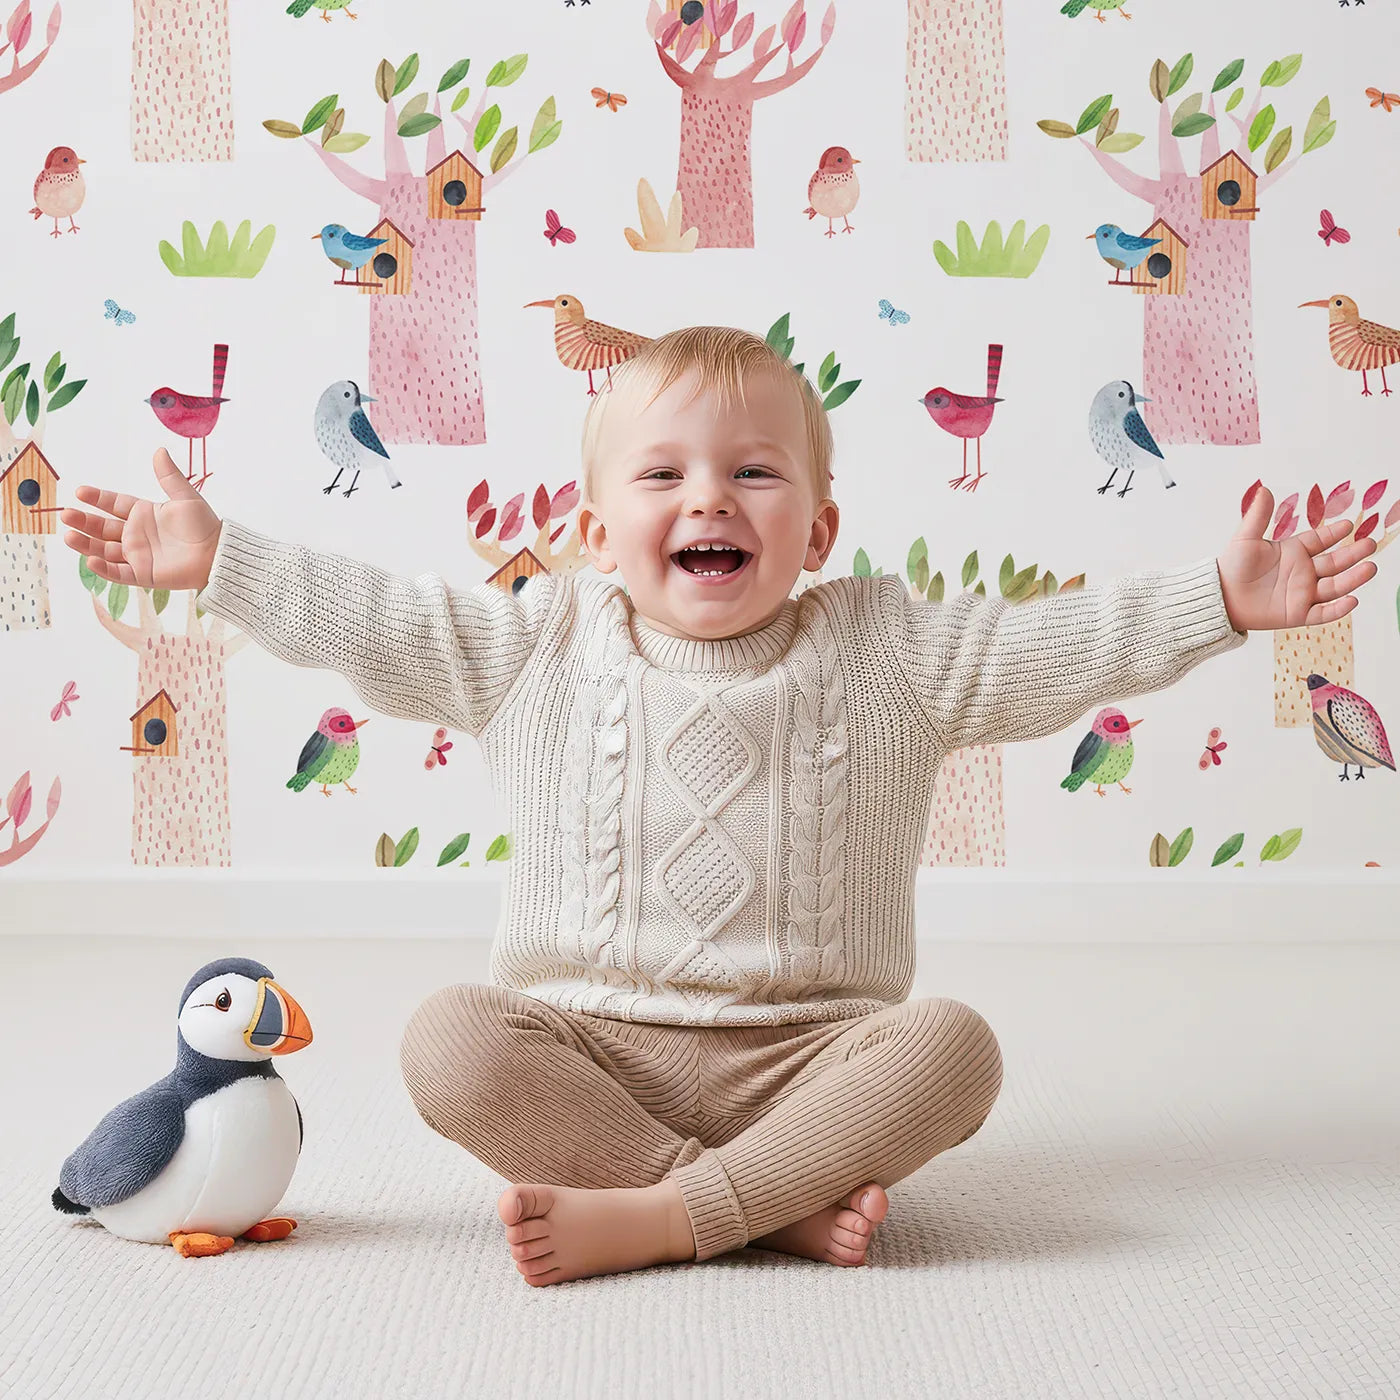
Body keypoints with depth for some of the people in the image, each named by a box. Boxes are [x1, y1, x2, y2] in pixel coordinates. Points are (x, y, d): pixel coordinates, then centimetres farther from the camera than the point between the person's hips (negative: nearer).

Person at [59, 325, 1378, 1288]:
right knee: (449, 1039, -27)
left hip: (803, 1055, 0)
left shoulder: (887, 652, 2)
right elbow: (371, 622, 6)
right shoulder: (539, 651, 4)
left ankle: (652, 1216, -31)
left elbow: (1059, 642, 0)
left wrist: (1220, 596, -8)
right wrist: (218, 557, 3)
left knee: (950, 1044, -27)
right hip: (584, 1044, 1)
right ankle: (776, 1204, -29)